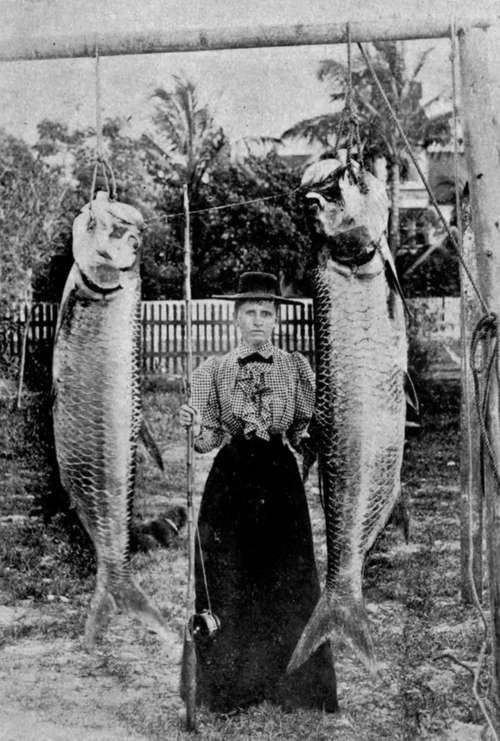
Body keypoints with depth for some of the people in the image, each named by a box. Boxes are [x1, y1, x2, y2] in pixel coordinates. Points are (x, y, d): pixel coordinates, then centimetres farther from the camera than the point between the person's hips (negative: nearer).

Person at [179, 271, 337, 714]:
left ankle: (295, 688, 19)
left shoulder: (296, 367, 6)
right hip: (231, 480, 0)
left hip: (282, 480, 1)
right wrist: (194, 427, -18)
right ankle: (230, 688, 19)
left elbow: (306, 430, 11)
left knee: (290, 581, 3)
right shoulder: (213, 371, 4)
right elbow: (208, 440, 1)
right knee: (229, 583, 4)